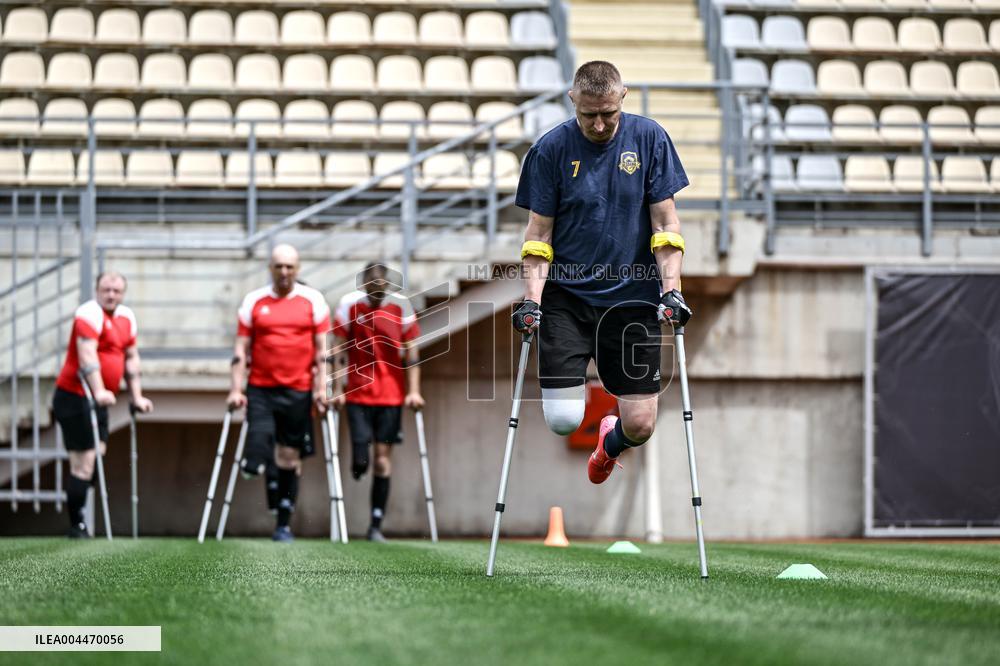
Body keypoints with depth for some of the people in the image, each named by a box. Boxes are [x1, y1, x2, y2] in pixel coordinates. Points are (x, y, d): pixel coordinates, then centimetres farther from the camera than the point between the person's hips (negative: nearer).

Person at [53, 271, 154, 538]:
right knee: (84, 463, -9)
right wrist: (98, 391, -37)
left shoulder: (126, 317, 14)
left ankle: (78, 514, 13)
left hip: (99, 399, 9)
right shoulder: (90, 313, -14)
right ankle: (76, 527, -4)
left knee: (97, 457, 6)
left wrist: (136, 396, 18)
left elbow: (131, 357, 21)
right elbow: (87, 353, -26)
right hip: (75, 396, -9)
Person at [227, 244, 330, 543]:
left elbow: (322, 350, 4)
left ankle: (284, 524, 12)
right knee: (258, 452, -15)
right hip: (260, 389, 0)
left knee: (290, 457, 4)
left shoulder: (313, 300, 4)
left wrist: (321, 388, -4)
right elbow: (241, 350, 5)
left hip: (298, 391, 0)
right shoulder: (253, 302, 5)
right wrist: (235, 389, -2)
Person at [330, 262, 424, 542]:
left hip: (391, 395, 0)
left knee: (383, 457, -1)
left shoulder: (400, 305, -4)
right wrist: (338, 390, -4)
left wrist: (413, 391, -6)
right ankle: (358, 467, 32)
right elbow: (340, 350, 0)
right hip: (357, 394, 0)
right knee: (360, 460, -7)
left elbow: (411, 351, 0)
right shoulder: (349, 304, -5)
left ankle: (376, 526, 4)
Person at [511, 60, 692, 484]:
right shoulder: (551, 148, -5)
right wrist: (531, 298, -10)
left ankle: (611, 441, 38)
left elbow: (665, 221, 1)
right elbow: (539, 233, 0)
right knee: (563, 420, -12)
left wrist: (671, 290, -8)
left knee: (640, 425, -1)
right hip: (566, 296, -1)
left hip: (632, 297, 1)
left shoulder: (648, 139, -2)